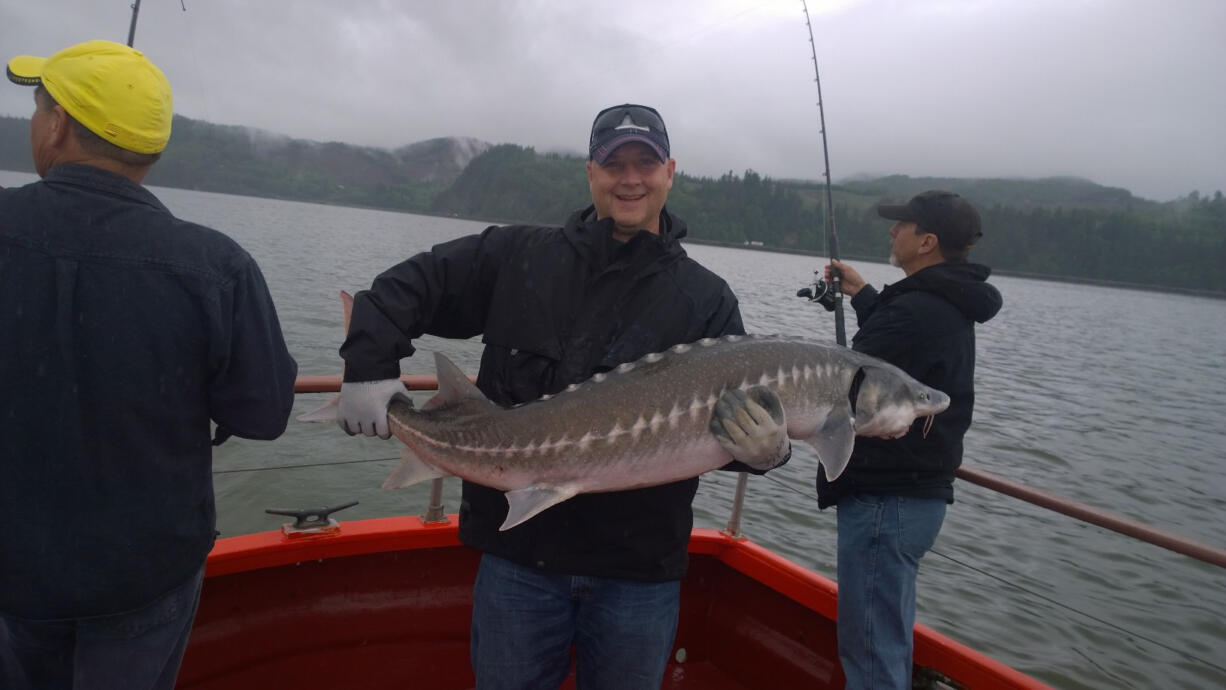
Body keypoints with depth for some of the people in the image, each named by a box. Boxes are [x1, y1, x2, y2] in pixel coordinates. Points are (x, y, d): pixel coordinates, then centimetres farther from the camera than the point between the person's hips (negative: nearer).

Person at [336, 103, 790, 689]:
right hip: (518, 556, 1)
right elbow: (402, 288, 8)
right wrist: (370, 367, -6)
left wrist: (764, 449, -27)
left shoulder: (707, 298, 0)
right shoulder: (517, 256, 3)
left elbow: (736, 419, -5)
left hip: (639, 573, 0)